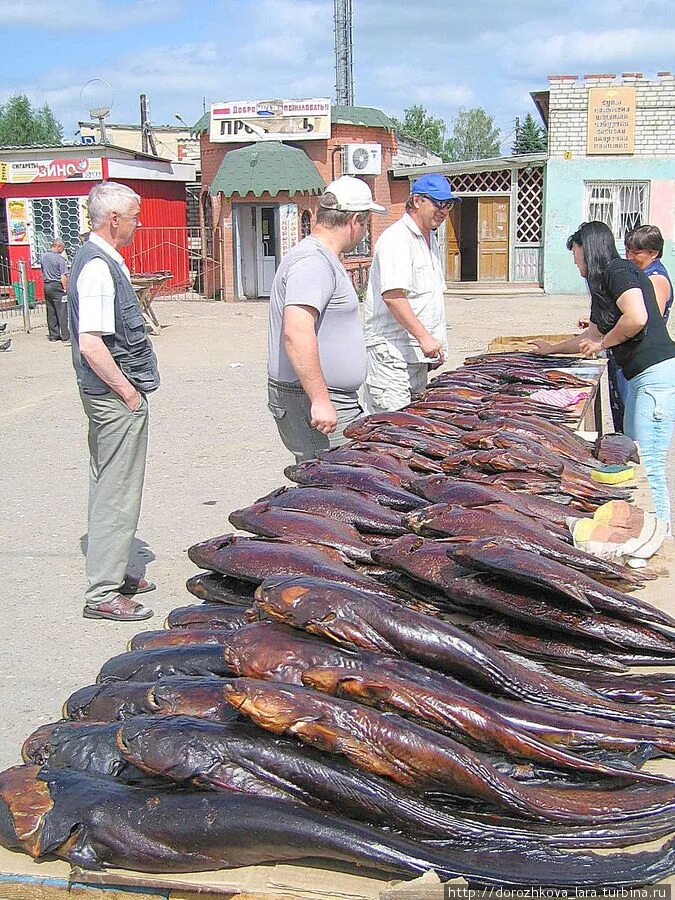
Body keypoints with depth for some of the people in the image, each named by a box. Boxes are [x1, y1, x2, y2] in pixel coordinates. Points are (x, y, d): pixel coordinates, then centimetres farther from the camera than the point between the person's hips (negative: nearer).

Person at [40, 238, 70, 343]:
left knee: (50, 312, 12)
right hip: (57, 286, -7)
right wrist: (65, 288, -9)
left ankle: (53, 335, 16)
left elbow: (43, 272, 14)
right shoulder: (60, 258, -14)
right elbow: (64, 276, -16)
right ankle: (65, 336, -1)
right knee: (62, 312, -2)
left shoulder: (43, 257, 6)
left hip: (46, 286, 7)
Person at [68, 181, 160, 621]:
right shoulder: (98, 267, -19)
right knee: (117, 495, -3)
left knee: (111, 489, 18)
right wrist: (126, 390, -16)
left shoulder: (103, 259, 13)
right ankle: (104, 594, 5)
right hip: (117, 397, -10)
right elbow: (91, 344, -25)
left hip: (115, 394, 10)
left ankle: (113, 574, 31)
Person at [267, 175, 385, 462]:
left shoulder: (322, 258, 19)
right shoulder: (312, 262, -16)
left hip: (334, 402, 10)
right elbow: (296, 333, -28)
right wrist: (320, 401, -29)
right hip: (311, 403, -10)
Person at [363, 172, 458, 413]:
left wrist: (434, 347, 20)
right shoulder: (396, 239, -13)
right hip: (392, 353, -10)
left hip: (419, 351, 10)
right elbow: (392, 296, -23)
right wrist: (424, 337, -25)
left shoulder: (430, 239, 19)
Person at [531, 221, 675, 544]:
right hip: (640, 378, 10)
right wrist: (552, 348, 45)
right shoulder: (606, 282, 22)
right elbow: (593, 335, 35)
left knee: (648, 464, -9)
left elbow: (637, 317, -25)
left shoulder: (618, 271, -8)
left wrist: (603, 343, -9)